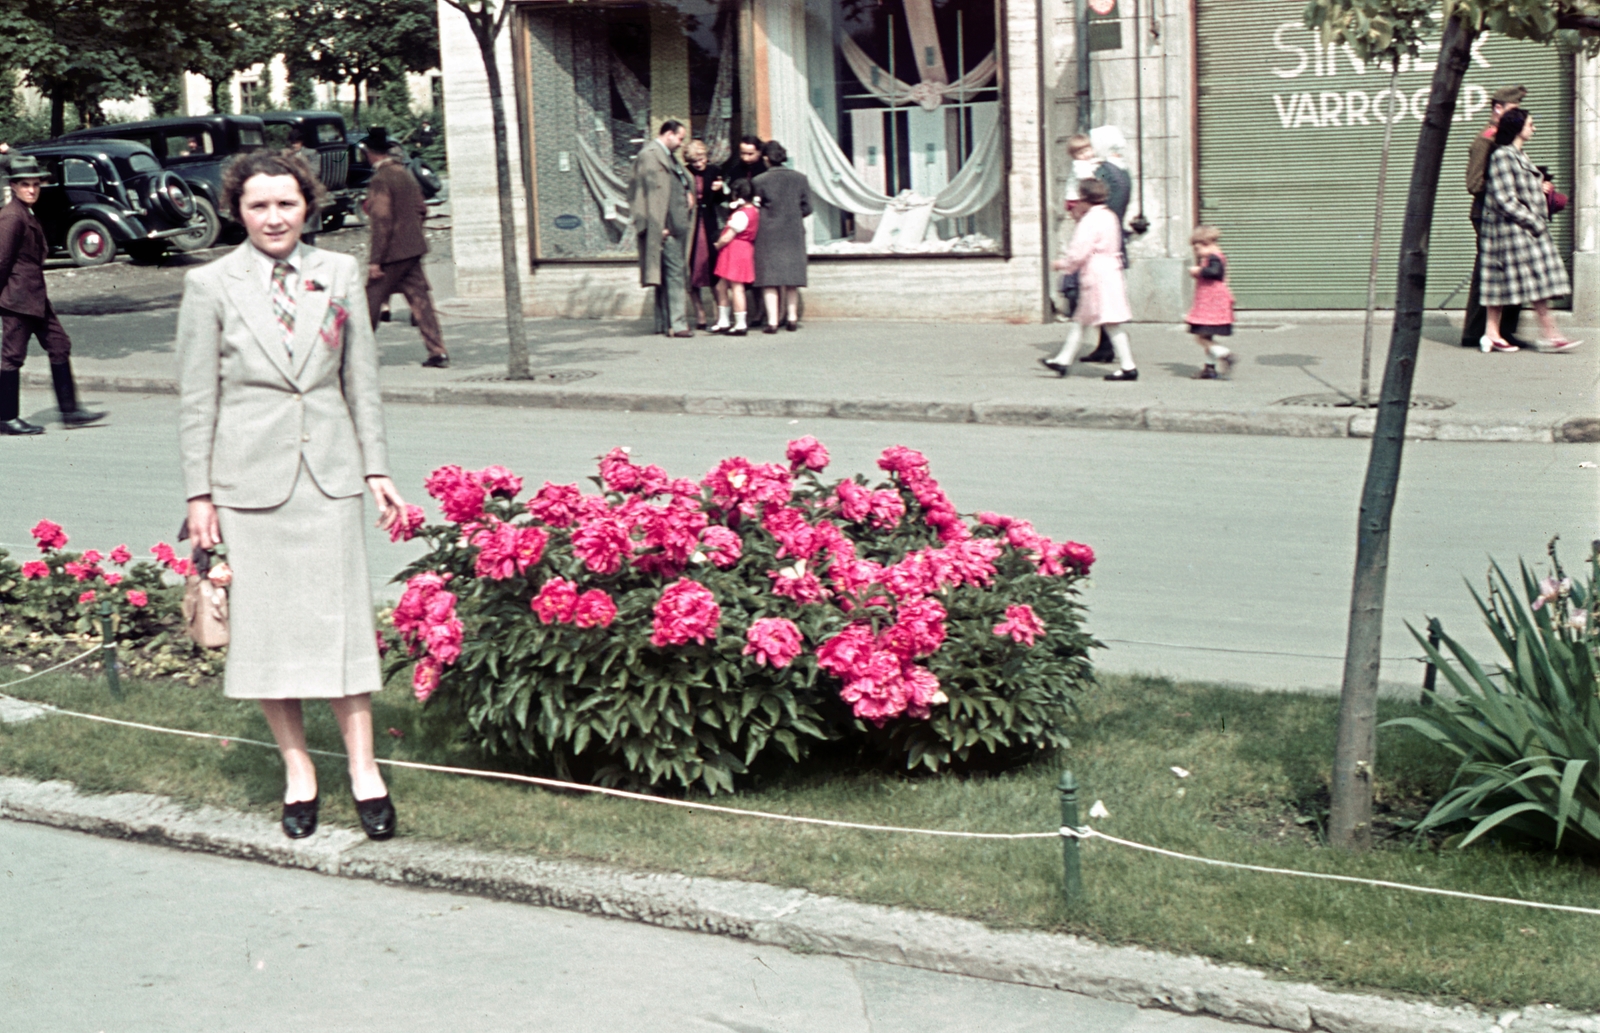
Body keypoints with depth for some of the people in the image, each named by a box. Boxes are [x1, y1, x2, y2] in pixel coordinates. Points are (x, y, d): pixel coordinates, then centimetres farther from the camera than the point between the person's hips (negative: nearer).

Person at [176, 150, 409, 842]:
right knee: (265, 626, 4)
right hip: (249, 476, -1)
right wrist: (198, 493, -1)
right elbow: (196, 399, 1)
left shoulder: (340, 275, 6)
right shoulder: (210, 286, -1)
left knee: (341, 618, 0)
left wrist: (377, 469, 7)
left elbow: (362, 380, 10)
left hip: (328, 473, 1)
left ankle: (363, 767, 11)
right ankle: (297, 770, 17)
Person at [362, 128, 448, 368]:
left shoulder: (379, 180, -15)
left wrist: (375, 260, -18)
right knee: (420, 300, 6)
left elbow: (381, 222, -19)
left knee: (372, 300, 4)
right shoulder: (406, 173, 10)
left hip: (392, 252, -8)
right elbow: (421, 209, 16)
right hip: (413, 249, 8)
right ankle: (438, 353, 2)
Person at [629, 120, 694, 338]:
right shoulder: (650, 155, -11)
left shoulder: (667, 156, 21)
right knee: (674, 273, -12)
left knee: (671, 275, 11)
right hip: (665, 227, -10)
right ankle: (677, 324, -13)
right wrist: (661, 226, -20)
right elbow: (653, 192, -17)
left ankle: (664, 323, 15)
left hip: (675, 226, 10)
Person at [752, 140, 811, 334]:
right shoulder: (800, 178, 0)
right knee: (791, 277, 14)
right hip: (794, 233, 3)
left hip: (768, 234, -3)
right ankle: (792, 317, 17)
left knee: (769, 279, -1)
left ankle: (772, 321, -6)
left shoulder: (759, 181, -9)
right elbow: (807, 207, 3)